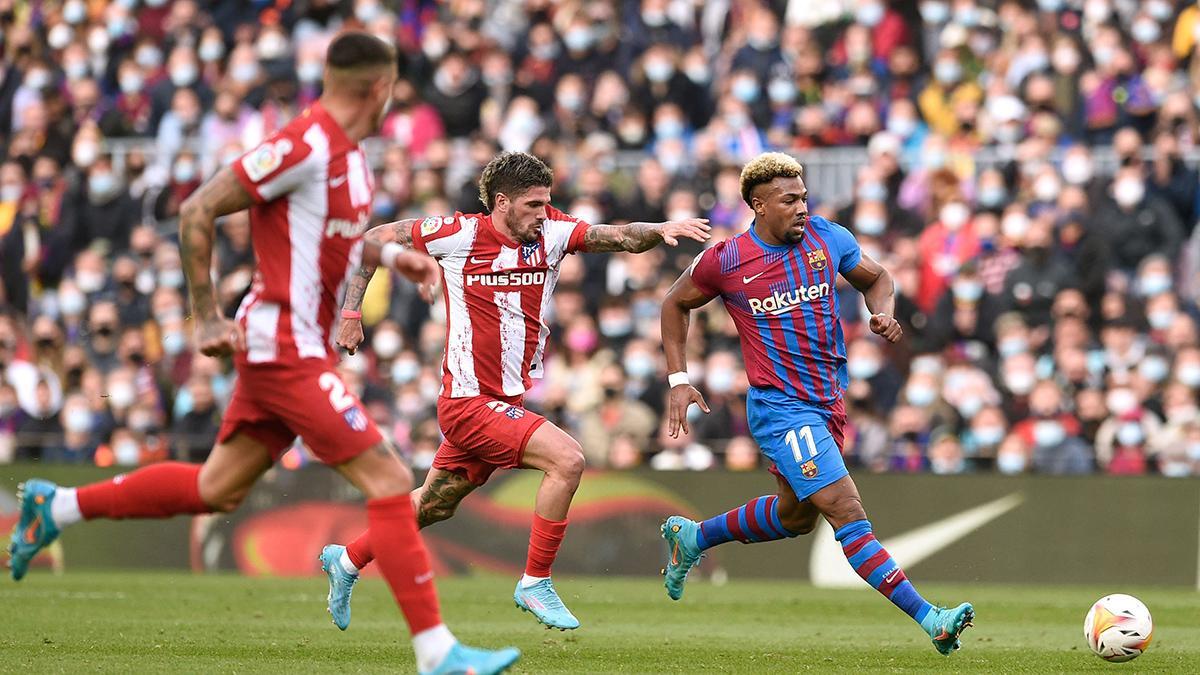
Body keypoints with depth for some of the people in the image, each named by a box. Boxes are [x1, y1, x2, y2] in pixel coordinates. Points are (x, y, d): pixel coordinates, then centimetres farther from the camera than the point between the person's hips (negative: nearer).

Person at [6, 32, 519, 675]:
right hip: (286, 349, -10)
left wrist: (389, 255, 14)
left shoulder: (344, 150, 10)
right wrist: (207, 318, -15)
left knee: (215, 490, 17)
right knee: (388, 479, -12)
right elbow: (197, 212, -17)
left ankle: (55, 506, 30)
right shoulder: (305, 144, -18)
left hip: (295, 348, 10)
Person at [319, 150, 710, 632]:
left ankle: (347, 560, 41)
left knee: (434, 506, 20)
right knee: (567, 459, -21)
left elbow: (620, 237, -12)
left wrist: (659, 230, -32)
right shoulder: (458, 234, -11)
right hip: (469, 400, -7)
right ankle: (535, 583, -11)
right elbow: (374, 241, -1)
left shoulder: (552, 232, 0)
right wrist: (351, 312, -6)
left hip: (510, 401, 7)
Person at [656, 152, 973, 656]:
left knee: (794, 516, 23)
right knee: (848, 515, -16)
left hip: (829, 402, 7)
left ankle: (690, 537, 45)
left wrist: (883, 312, -7)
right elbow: (675, 305, 8)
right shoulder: (726, 261, -10)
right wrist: (678, 381, 2)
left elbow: (876, 278, 16)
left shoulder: (827, 237, -1)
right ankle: (930, 620, -22)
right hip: (780, 410, -7)